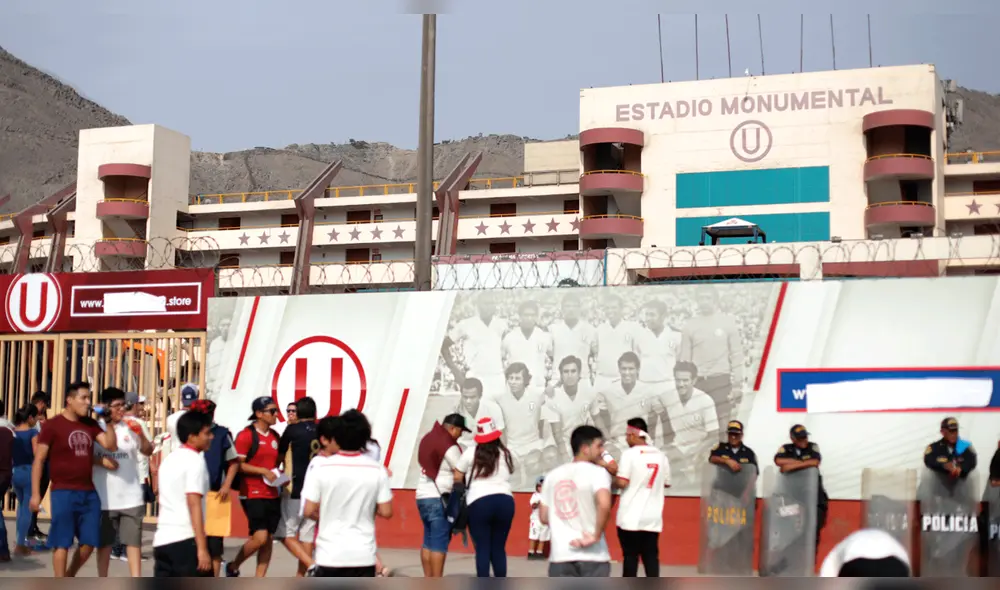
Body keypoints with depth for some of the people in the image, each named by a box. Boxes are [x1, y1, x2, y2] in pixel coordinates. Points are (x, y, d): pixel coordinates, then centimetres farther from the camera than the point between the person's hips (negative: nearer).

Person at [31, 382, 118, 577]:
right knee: (62, 543, -1)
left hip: (89, 493, 6)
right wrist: (35, 493, -9)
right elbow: (39, 460, -5)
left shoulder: (90, 424, 11)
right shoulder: (52, 425, -4)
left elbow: (111, 445, 3)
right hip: (64, 493, -5)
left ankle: (69, 577, 29)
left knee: (89, 542, 8)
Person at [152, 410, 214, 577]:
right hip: (186, 539, -8)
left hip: (162, 539, 8)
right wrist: (202, 548, -19)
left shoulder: (169, 460, 17)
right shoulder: (195, 461, -9)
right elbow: (194, 505, -17)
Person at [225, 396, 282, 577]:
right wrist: (264, 471, -19)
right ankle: (233, 567, 10)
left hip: (273, 495, 7)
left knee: (268, 539, 6)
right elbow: (238, 465, -14)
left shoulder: (275, 436, 13)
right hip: (253, 494, -7)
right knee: (260, 537, -14)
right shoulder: (246, 435, -9)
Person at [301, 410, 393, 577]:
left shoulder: (322, 467, -8)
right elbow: (386, 512, -2)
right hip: (364, 555, 1)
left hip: (330, 553, -1)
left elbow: (309, 511, -5)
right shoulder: (377, 470, -4)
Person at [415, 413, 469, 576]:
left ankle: (428, 580, 13)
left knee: (428, 541, 12)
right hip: (439, 498, -8)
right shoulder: (449, 446, -13)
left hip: (423, 495, 9)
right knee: (439, 543, -6)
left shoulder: (428, 438, 13)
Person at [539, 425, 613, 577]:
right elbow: (604, 504, -26)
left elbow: (544, 517, 14)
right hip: (592, 555, -4)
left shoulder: (553, 475, 11)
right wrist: (596, 535, -15)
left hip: (560, 554, 4)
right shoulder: (597, 472, -7)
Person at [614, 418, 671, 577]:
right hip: (653, 518, 4)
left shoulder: (630, 453, -10)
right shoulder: (660, 455, 7)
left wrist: (613, 481, 4)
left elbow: (622, 482, -17)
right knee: (651, 555, 7)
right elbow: (666, 483, 15)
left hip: (631, 517, -4)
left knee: (630, 556, 3)